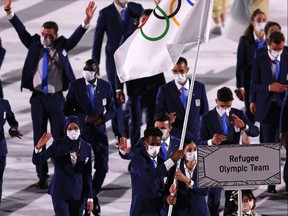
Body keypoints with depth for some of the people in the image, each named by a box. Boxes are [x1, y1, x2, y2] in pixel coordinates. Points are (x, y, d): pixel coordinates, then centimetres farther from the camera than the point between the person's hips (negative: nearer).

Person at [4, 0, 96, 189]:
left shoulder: (62, 46, 2)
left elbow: (76, 37, -9)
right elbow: (21, 30, -1)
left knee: (60, 137, 2)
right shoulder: (35, 44, 4)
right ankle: (42, 177, 10)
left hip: (56, 98, -1)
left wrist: (87, 20, -24)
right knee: (39, 138, 4)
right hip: (38, 97, 1)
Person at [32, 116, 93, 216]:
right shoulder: (58, 145, -7)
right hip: (60, 192, -3)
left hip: (78, 193, 3)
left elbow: (87, 174, 5)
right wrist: (38, 147, -33)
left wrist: (90, 197, 2)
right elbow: (36, 160, -12)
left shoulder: (86, 147, 0)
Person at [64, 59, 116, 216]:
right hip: (81, 130, -1)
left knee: (102, 168, -2)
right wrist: (85, 118, -18)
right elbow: (67, 110, -4)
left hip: (99, 130, 1)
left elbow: (112, 110, 6)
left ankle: (93, 195, 23)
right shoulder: (75, 86, -6)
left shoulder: (105, 86, -2)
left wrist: (103, 118, -16)